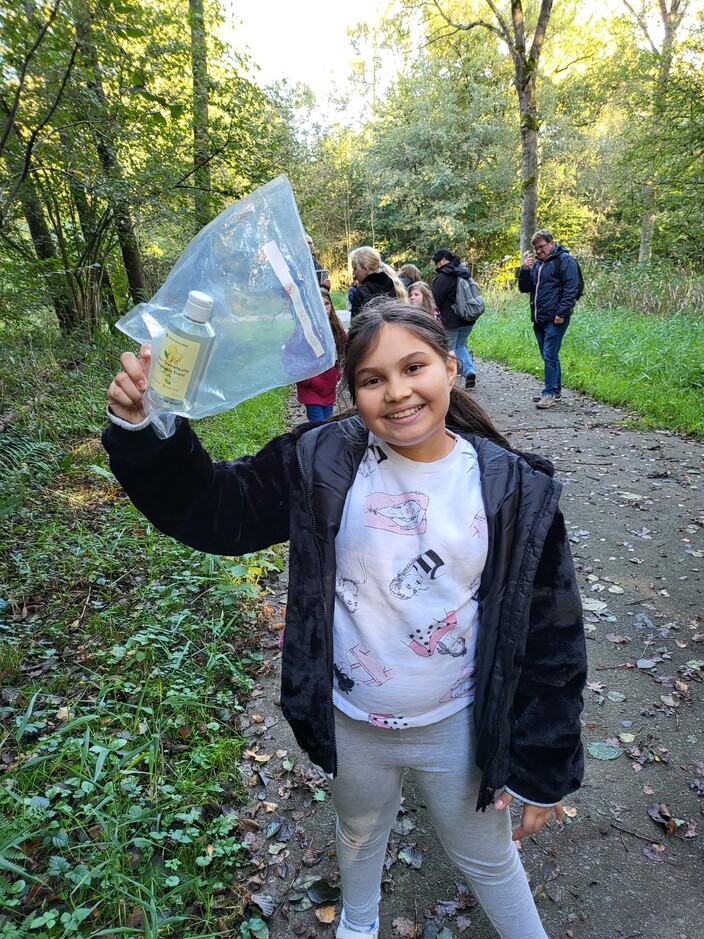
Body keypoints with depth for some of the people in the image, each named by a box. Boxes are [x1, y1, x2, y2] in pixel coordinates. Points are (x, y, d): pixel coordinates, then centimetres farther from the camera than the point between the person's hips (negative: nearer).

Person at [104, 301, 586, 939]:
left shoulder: (515, 490, -17)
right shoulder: (323, 463, -16)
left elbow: (551, 635, -10)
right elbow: (212, 509, -13)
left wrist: (545, 770, -4)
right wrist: (142, 429, -30)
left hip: (458, 727, -1)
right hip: (352, 725, 2)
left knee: (488, 859, 25)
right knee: (359, 834, 32)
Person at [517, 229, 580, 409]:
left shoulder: (564, 260, -5)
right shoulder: (536, 263, 19)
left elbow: (571, 289, -12)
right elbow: (524, 288, 18)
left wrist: (561, 313, -19)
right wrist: (524, 270, 1)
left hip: (555, 319, -8)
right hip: (539, 318, 8)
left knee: (550, 355, -10)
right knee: (548, 356, 12)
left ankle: (550, 393, -6)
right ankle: (555, 391, 21)